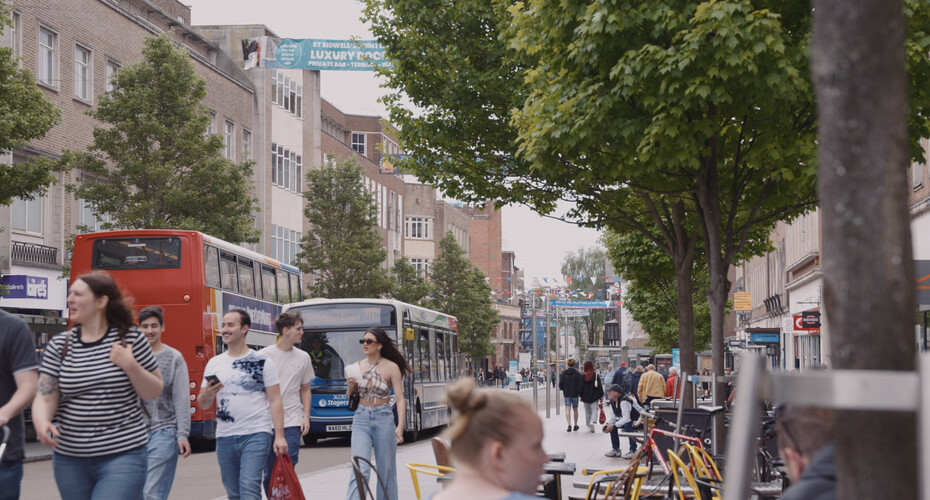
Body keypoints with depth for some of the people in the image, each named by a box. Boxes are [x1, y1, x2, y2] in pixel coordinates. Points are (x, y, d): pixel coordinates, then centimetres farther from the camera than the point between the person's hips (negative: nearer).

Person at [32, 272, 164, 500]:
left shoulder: (131, 338, -1)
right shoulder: (59, 345, 4)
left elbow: (154, 392, 4)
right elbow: (45, 397, -1)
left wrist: (130, 366, -13)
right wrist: (42, 423, -23)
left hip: (122, 456, -3)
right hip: (70, 459, 3)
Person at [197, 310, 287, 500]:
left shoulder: (262, 361, 1)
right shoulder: (214, 363, 12)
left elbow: (275, 401, -1)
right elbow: (203, 405, 13)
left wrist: (279, 436, -10)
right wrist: (207, 394, -11)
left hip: (256, 435, -5)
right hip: (225, 437, 5)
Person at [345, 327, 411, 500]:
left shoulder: (391, 367, -5)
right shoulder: (358, 366, 6)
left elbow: (400, 399, -7)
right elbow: (350, 397, 17)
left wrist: (400, 426, -19)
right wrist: (351, 387, -6)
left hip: (384, 419, -2)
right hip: (361, 420, 2)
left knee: (386, 470, 7)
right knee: (360, 469, -11)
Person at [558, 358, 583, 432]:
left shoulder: (564, 372, -3)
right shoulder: (578, 373, -7)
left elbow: (561, 383, 0)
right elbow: (580, 384, -9)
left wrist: (562, 389, 21)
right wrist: (580, 394, -2)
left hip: (566, 394, 0)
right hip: (575, 394, 0)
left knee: (567, 409, -3)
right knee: (575, 409, 14)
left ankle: (569, 425, -20)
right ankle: (575, 425, 23)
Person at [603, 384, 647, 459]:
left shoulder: (624, 401, -28)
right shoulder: (612, 402, 1)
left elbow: (626, 418, -33)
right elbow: (612, 416, 0)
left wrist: (613, 426, -32)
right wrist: (606, 424, -20)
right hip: (629, 420, 9)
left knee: (627, 424, -36)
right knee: (611, 424, -2)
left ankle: (633, 451, -28)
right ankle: (616, 450, 6)